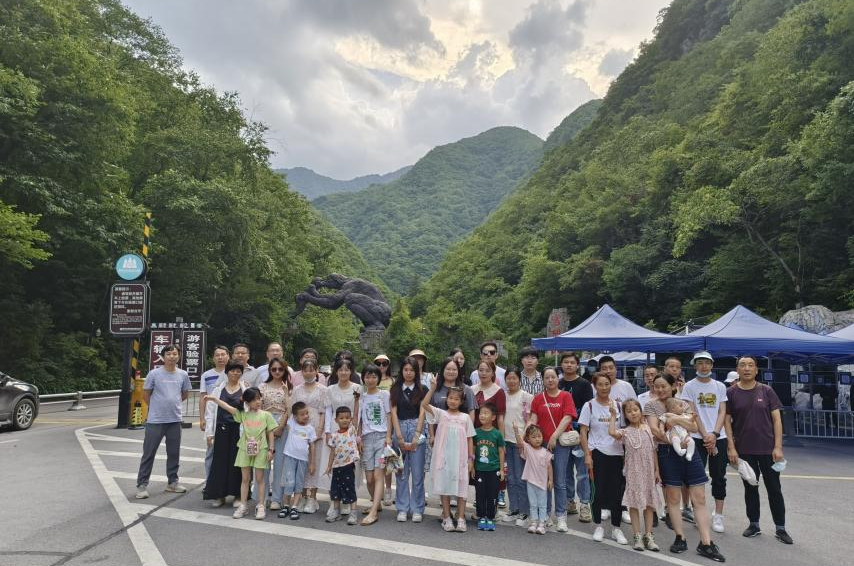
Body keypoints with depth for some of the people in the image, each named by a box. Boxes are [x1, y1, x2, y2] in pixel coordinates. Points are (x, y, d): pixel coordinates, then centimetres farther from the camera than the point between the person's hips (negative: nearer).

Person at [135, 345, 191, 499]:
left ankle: (172, 482, 26)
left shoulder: (183, 375, 2)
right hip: (155, 420, -3)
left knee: (174, 453, 13)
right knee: (149, 453, 2)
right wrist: (157, 407, 8)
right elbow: (146, 394, 2)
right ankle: (142, 485, 12)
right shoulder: (154, 373, -7)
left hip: (175, 420, 3)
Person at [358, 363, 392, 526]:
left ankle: (373, 512, -15)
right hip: (367, 438, 3)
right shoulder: (362, 397, 12)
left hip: (381, 436, -3)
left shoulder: (384, 395, 4)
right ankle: (377, 503, 26)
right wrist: (358, 438, 4)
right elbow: (359, 420, 14)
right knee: (369, 478, 3)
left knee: (378, 475, -12)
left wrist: (388, 437, -7)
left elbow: (389, 417, 2)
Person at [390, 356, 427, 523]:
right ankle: (402, 509, 14)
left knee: (417, 472, 1)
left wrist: (415, 437, -9)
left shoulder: (422, 390, 4)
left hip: (417, 429, -1)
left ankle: (417, 510, 11)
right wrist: (400, 437, -6)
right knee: (401, 472, 6)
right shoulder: (395, 389, 7)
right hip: (400, 429, 1)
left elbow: (422, 413, -1)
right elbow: (393, 412, 2)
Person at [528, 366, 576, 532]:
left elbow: (567, 418, -8)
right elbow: (533, 419, 2)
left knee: (559, 481, 1)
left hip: (561, 442, -2)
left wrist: (555, 436, -16)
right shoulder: (538, 398, 7)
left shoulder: (565, 396, 1)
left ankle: (561, 517, 10)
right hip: (542, 442, 2)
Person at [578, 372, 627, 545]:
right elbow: (583, 432, -4)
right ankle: (598, 526, 20)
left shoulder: (617, 405, 6)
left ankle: (616, 528, 20)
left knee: (616, 490, 6)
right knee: (598, 490, 4)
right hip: (597, 453, -3)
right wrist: (587, 455, -11)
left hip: (616, 453, 3)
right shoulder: (589, 406, -2)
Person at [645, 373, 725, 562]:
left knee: (700, 499, 0)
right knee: (673, 498, 3)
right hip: (668, 453, -2)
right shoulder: (651, 406, 2)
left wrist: (674, 418, -17)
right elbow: (655, 430, -10)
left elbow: (694, 427, -2)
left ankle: (706, 543, 4)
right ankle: (680, 538, 15)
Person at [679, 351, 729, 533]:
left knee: (719, 477, 6)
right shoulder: (689, 386, 1)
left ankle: (718, 515, 16)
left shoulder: (720, 386, 9)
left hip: (719, 437, 2)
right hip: (697, 438, -2)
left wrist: (714, 434, -10)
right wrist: (705, 435, -13)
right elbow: (693, 413, -5)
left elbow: (722, 412, 3)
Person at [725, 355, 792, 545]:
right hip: (744, 450, 0)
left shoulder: (766, 391, 0)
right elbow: (727, 421, -1)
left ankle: (781, 528, 20)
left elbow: (776, 419, 0)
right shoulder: (731, 393, -2)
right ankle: (754, 524, 24)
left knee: (774, 488, 7)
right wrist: (731, 447, -7)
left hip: (767, 449, 0)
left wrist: (778, 447, -7)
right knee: (750, 487, 11)